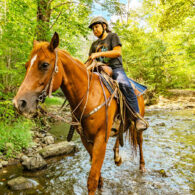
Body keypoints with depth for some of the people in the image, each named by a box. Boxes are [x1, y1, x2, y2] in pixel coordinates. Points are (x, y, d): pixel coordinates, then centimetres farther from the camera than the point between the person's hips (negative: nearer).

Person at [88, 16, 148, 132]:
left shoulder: (113, 36, 11)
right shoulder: (95, 44, 26)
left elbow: (118, 52, -6)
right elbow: (90, 59, 22)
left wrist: (99, 54, -13)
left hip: (115, 68, -5)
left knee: (124, 84, -35)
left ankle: (138, 117, -31)